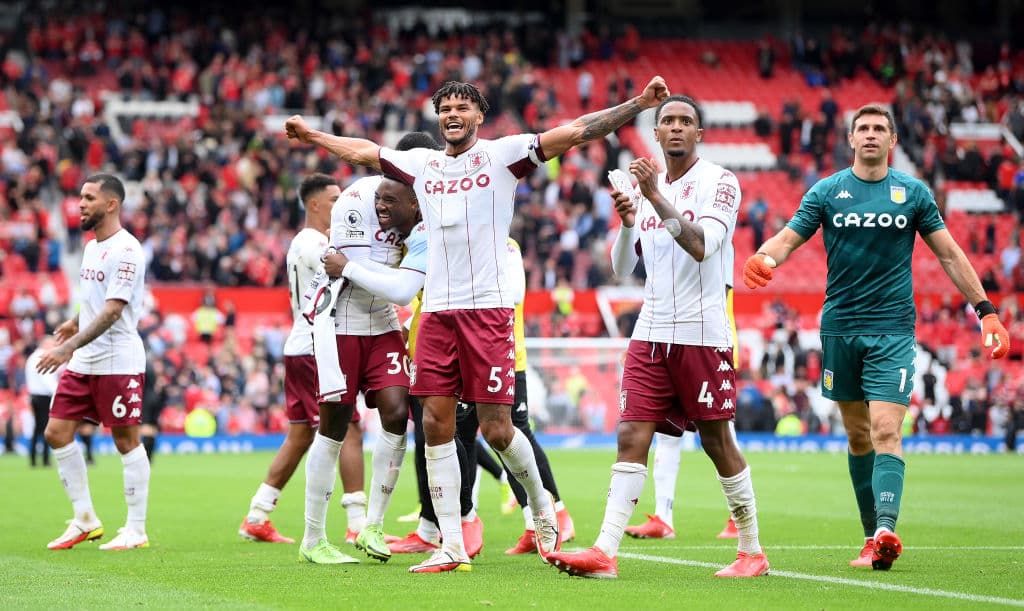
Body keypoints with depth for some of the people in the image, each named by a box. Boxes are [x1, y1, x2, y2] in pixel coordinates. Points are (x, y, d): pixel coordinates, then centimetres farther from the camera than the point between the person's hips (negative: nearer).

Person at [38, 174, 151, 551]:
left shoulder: (125, 250, -15)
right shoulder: (91, 247, 13)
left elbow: (112, 311, -22)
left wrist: (70, 346, -28)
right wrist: (75, 323, 19)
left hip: (118, 361, -9)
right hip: (82, 363, 9)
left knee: (126, 441, -2)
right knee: (56, 432, 5)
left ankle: (136, 531, 6)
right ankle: (85, 520, 14)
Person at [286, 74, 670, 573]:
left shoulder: (502, 153, 1)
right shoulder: (421, 163, 15)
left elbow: (577, 131, -5)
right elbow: (362, 152, 31)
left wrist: (641, 103, -12)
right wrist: (312, 136, 40)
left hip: (487, 308, -5)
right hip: (437, 309, 5)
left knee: (496, 430, -6)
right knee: (436, 424, -1)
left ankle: (541, 505, 22)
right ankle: (452, 546, 5)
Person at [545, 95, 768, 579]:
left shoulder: (718, 182, -4)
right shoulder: (649, 186, 14)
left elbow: (702, 246, -19)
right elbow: (621, 267, 10)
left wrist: (657, 199, -25)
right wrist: (627, 223, -8)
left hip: (702, 334, -5)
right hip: (651, 334, 5)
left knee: (717, 442, 1)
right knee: (632, 437, -5)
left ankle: (752, 551, 14)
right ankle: (605, 552, -12)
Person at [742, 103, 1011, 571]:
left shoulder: (913, 193, 4)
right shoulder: (827, 191, 5)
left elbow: (949, 255, 9)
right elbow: (787, 238, -1)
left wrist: (985, 309, 6)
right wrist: (763, 258, -25)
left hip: (892, 328, -2)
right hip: (839, 326, 2)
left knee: (886, 430, -16)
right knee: (857, 435, 7)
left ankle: (886, 529, -27)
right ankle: (871, 536, 15)